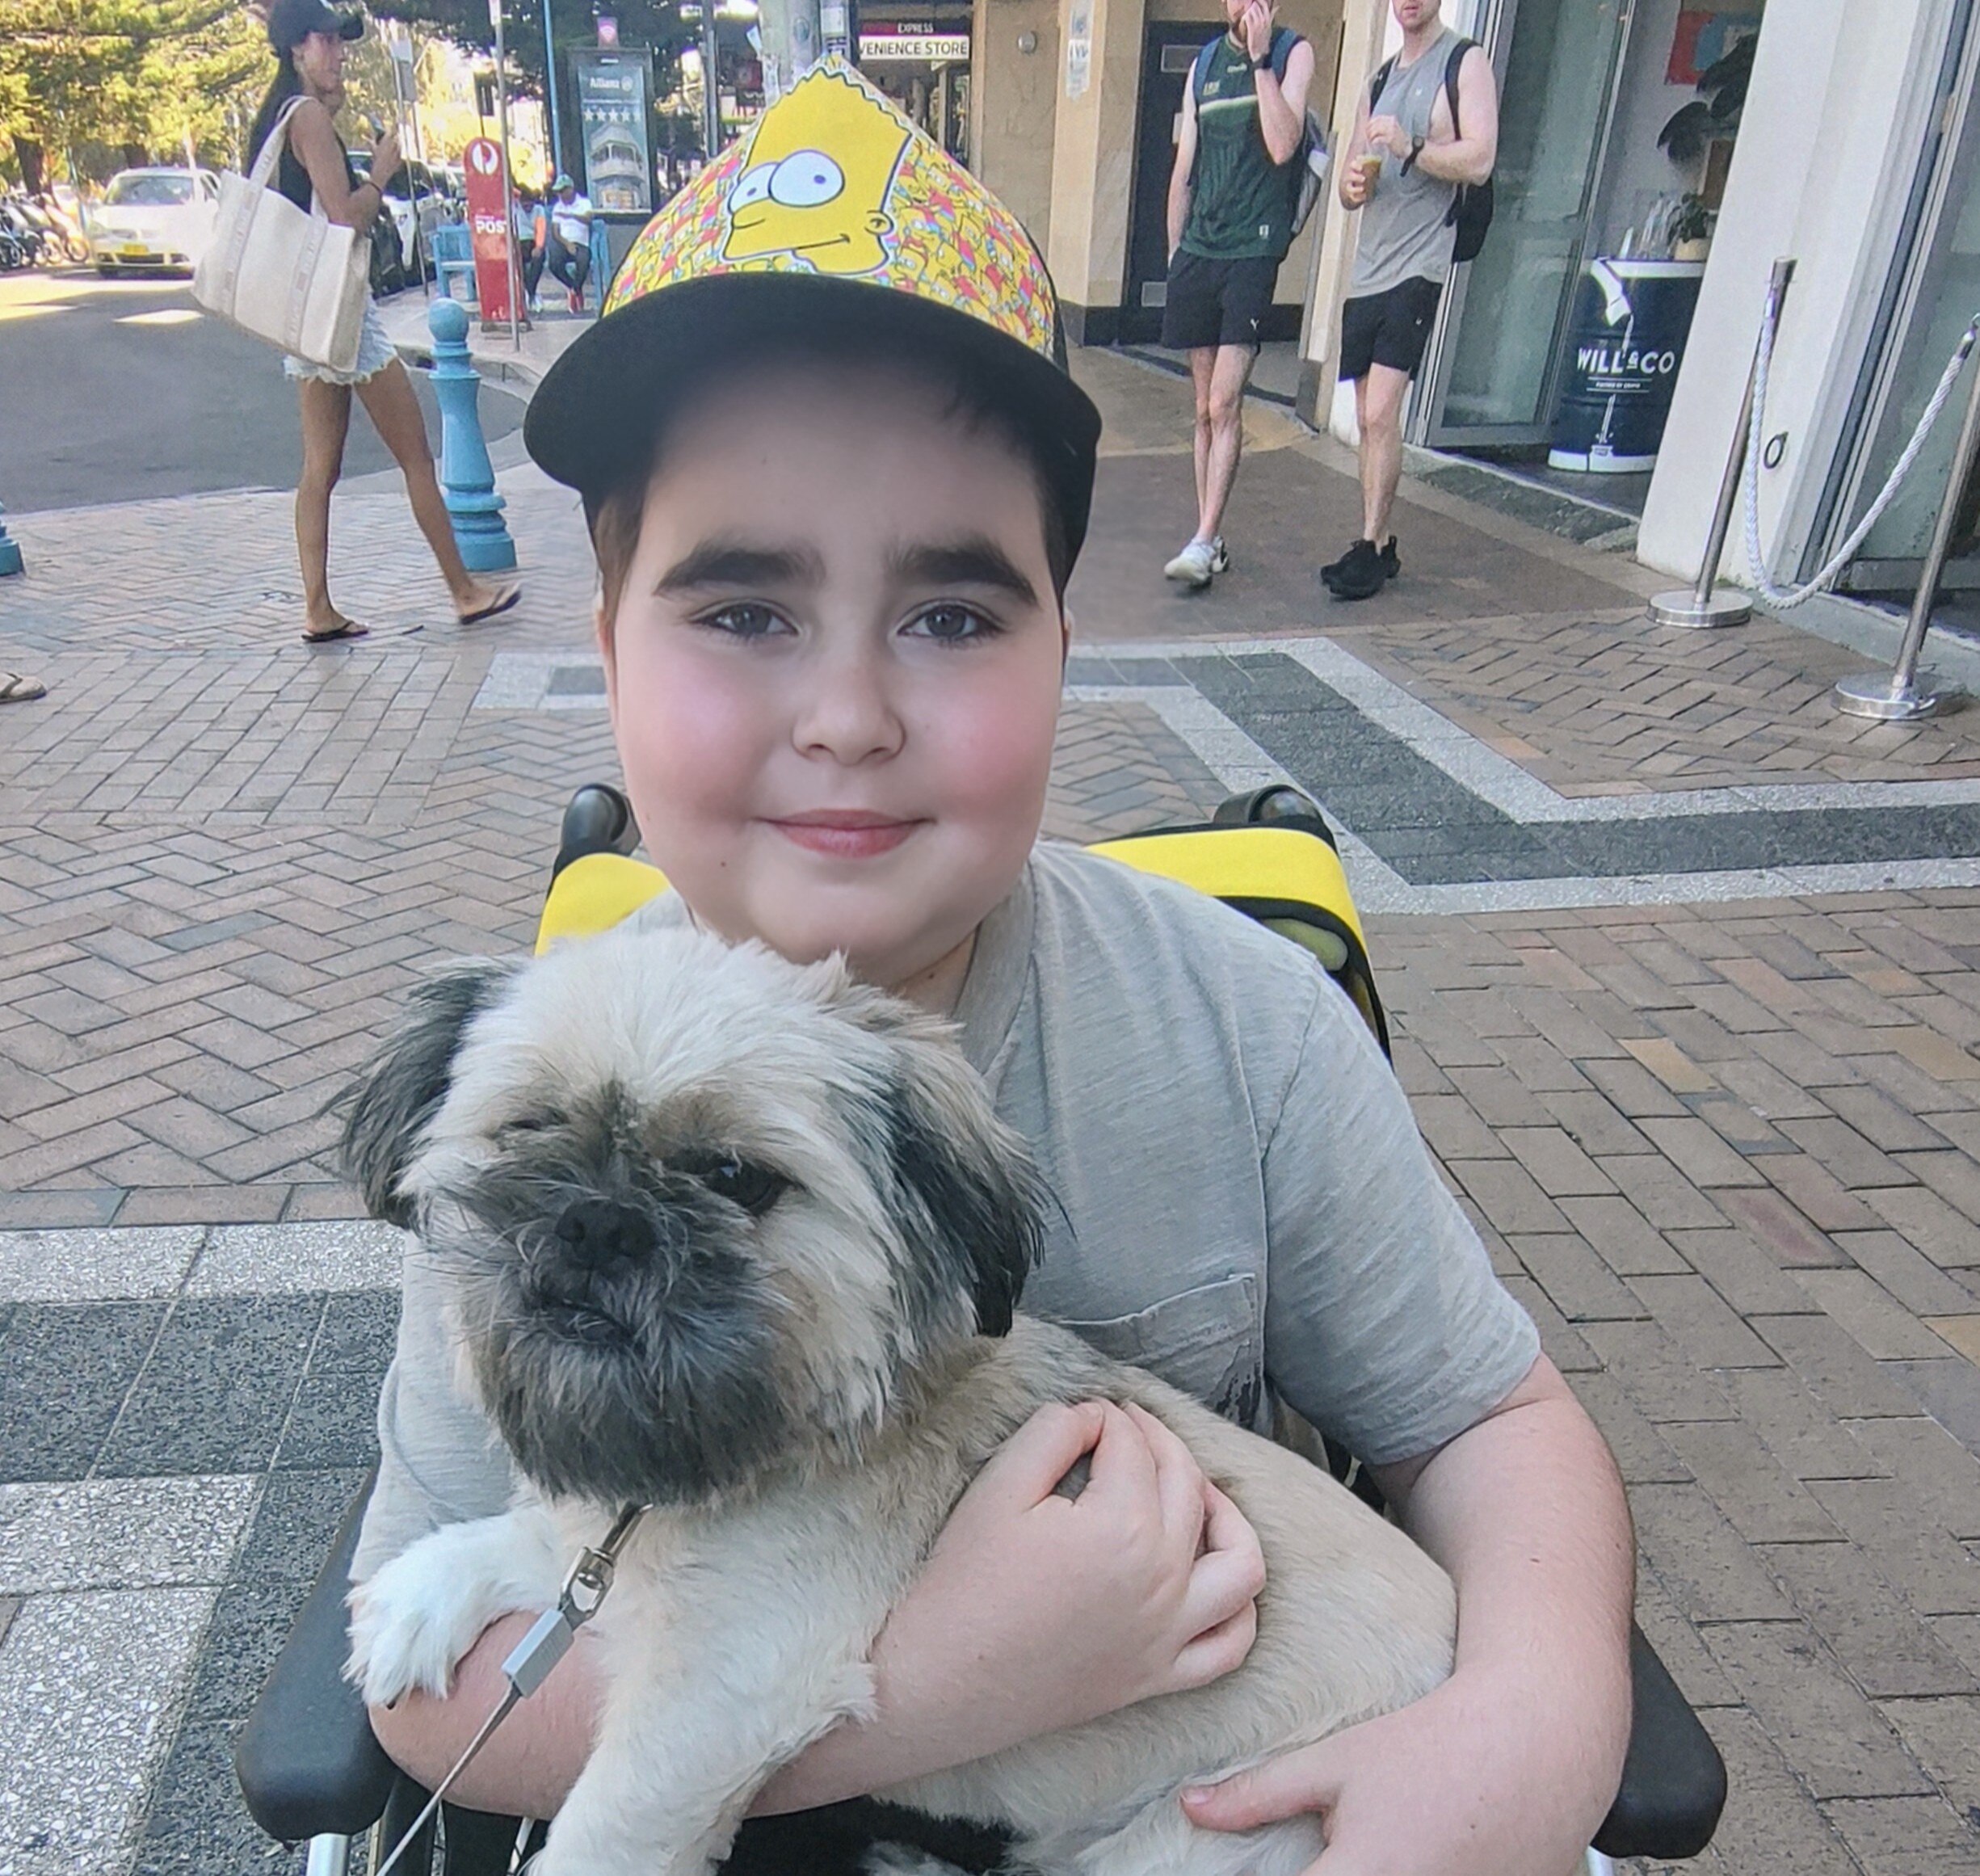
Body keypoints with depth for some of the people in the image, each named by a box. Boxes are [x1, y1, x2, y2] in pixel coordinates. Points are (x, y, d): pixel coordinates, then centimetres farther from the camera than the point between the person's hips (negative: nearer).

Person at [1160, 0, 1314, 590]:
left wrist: (1260, 60, -10)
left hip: (1253, 252, -5)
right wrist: (1174, 255, 14)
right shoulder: (1205, 62, 17)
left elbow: (1282, 146, -12)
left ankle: (1205, 541, -15)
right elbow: (1183, 169, 18)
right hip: (1198, 251, 5)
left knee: (1224, 404, -14)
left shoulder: (1292, 53, 4)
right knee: (1204, 407, 5)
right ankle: (1211, 538, 11)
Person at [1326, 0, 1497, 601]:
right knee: (1369, 418, 6)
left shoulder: (1466, 62, 2)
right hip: (1368, 268, 7)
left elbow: (1480, 159, -11)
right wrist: (1353, 183, 0)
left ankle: (1370, 549, -12)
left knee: (1380, 412, -16)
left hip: (1418, 265, -7)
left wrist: (1412, 149, -23)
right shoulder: (1381, 77, 23)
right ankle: (1377, 546, 13)